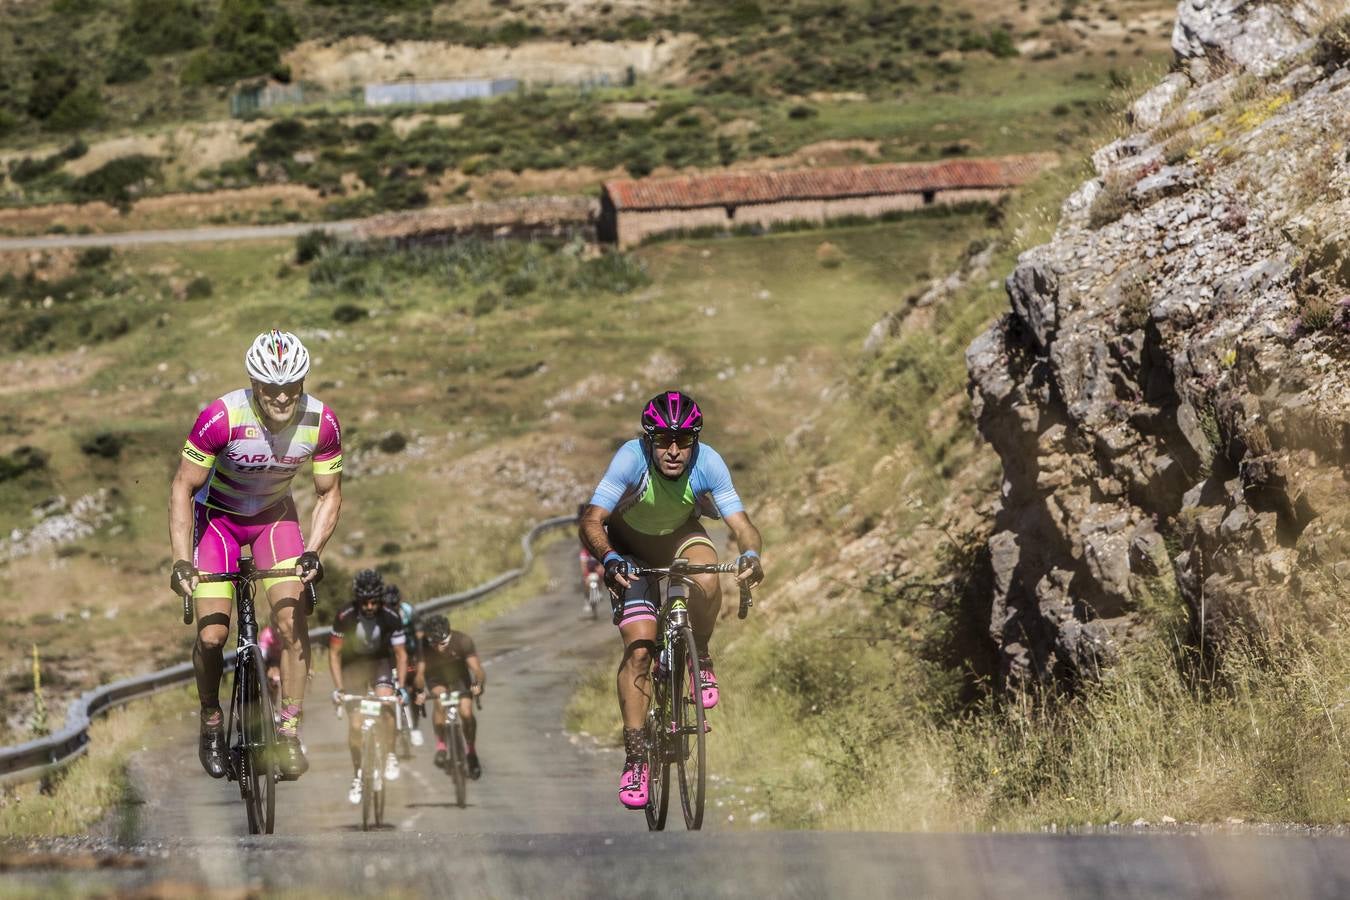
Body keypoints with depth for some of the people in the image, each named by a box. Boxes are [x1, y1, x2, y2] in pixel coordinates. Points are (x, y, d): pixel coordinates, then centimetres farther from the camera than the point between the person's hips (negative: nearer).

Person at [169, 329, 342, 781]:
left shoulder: (321, 422, -24)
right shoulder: (222, 417, -33)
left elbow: (329, 494, -9)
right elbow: (183, 487, -22)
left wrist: (312, 552, -25)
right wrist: (181, 561, -31)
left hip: (274, 516, 2)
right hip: (218, 515, -2)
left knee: (291, 618, -17)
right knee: (212, 636, -9)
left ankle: (289, 732, -6)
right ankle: (211, 723, 18)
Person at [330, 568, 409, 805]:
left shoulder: (391, 619, -22)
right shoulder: (345, 618, -23)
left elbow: (401, 654, -12)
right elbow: (334, 653, -13)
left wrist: (401, 686, -21)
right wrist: (338, 687, -19)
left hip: (381, 663, 0)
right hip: (353, 666, 0)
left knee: (386, 702, -30)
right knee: (355, 725, -6)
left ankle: (390, 756, -14)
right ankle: (357, 775, 12)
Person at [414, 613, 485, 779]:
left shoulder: (463, 641, -31)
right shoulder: (424, 646, -31)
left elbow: (476, 668, -34)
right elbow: (420, 672, -35)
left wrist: (479, 684, -46)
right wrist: (420, 691, -46)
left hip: (459, 678, 0)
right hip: (436, 678, 0)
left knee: (466, 712, -15)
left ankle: (472, 753, 8)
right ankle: (441, 744, -11)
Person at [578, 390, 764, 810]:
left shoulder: (707, 462, -29)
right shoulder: (631, 458, -33)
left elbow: (740, 522, -33)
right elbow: (591, 520, -39)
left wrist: (751, 554, -55)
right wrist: (609, 559, -58)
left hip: (681, 536, 1)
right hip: (629, 544, -1)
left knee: (706, 582, -33)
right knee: (639, 648, -15)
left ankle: (701, 659, -3)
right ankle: (634, 757, -9)